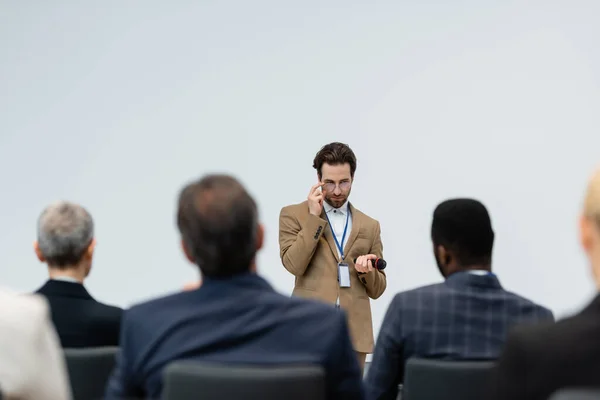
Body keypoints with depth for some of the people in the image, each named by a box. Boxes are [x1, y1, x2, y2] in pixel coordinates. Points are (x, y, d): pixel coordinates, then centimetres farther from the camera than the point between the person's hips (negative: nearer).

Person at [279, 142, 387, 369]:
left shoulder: (370, 226, 15)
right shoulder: (293, 214, 7)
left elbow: (377, 290, 15)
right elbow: (293, 264, -9)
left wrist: (366, 271, -7)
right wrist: (313, 217, -7)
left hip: (354, 334, 3)